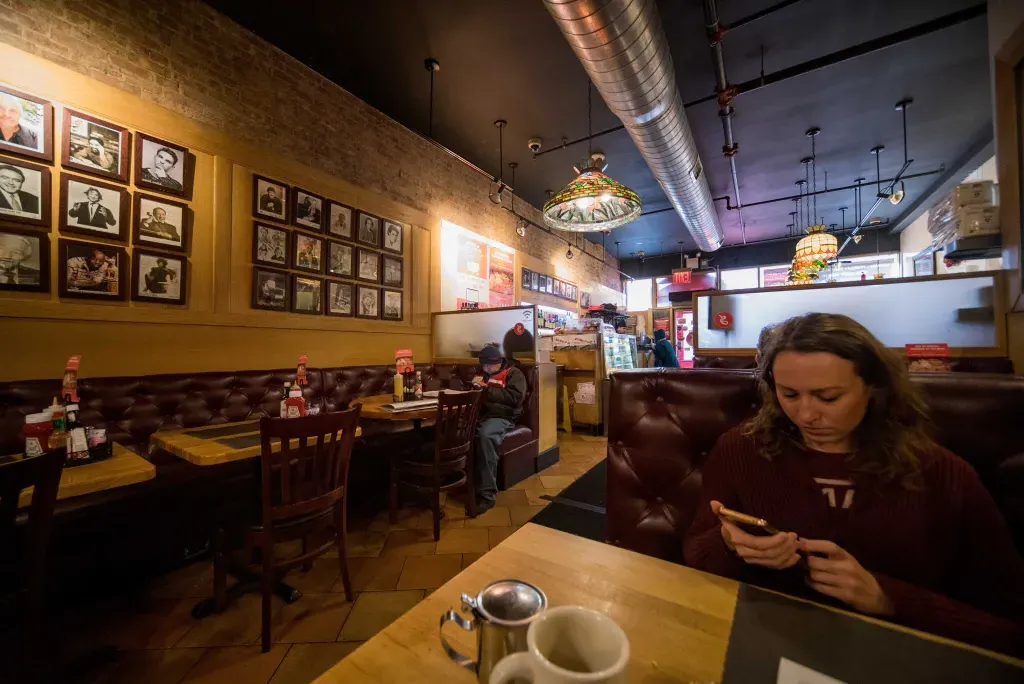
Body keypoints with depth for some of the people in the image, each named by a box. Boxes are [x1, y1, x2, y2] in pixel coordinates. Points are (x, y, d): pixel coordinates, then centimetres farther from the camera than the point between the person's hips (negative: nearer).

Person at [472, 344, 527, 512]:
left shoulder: (513, 373, 8)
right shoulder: (481, 373, 26)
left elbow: (516, 397, -9)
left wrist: (487, 389, -10)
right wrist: (473, 385, 4)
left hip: (501, 416, -5)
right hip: (479, 414, 5)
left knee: (485, 435, -38)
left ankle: (487, 493, -31)